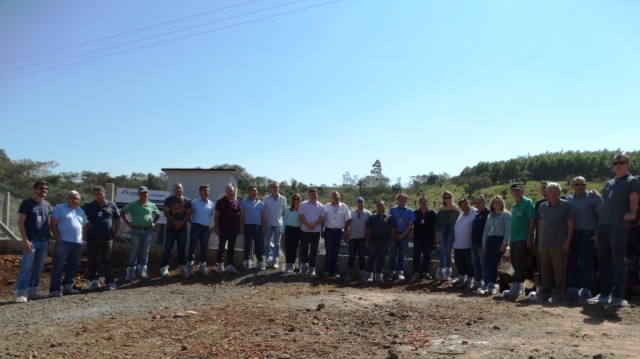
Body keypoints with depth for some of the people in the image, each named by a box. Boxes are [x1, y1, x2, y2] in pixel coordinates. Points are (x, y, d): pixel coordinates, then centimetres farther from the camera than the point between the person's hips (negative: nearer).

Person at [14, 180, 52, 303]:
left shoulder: (47, 205, 13)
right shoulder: (27, 203, -4)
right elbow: (20, 222, -7)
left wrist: (49, 239, 11)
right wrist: (25, 240, -15)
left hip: (44, 241, 6)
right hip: (31, 241, -6)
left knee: (38, 268, 9)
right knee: (26, 267, -7)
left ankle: (32, 291, 16)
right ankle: (20, 293, -3)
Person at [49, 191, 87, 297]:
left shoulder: (81, 211, 16)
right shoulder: (60, 208, 0)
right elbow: (53, 224, -5)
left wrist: (81, 237, 8)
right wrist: (58, 238, -13)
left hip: (77, 243, 6)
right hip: (63, 242, -6)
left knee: (73, 266, 10)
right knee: (58, 266, -5)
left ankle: (67, 287, 20)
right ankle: (54, 289, -2)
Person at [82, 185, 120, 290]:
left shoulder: (111, 205, 6)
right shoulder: (88, 206, 5)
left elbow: (117, 220, 11)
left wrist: (115, 234, 6)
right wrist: (86, 224, -4)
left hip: (107, 238, -1)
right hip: (92, 238, 1)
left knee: (107, 260, -2)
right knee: (91, 260, 9)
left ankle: (110, 282, -2)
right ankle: (93, 280, 22)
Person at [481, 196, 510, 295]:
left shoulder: (506, 214, 3)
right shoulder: (489, 216, 20)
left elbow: (508, 230, -6)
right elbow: (485, 231, 19)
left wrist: (504, 243, -15)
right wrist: (484, 245, 12)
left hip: (500, 240, -5)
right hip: (490, 240, 5)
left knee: (493, 263, -12)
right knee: (487, 263, -3)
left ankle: (493, 285, -5)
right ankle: (487, 284, 2)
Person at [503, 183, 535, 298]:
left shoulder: (528, 202, -6)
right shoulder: (514, 206, 19)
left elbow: (532, 220, -13)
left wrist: (530, 237, -20)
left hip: (523, 239, -9)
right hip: (513, 239, 9)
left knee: (519, 264, -9)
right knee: (515, 263, 12)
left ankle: (516, 288, -9)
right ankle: (520, 288, 21)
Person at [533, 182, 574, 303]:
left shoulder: (565, 205, 0)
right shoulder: (543, 206, 13)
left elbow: (570, 225, -2)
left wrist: (567, 242, -9)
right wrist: (539, 241, 11)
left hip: (559, 244, -5)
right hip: (544, 244, 5)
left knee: (559, 270, -2)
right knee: (545, 270, 10)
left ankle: (558, 295, 6)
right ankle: (544, 293, 18)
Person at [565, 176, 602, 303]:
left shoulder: (592, 198, -1)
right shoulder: (568, 199, 13)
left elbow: (601, 216, -3)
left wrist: (597, 233, -9)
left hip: (586, 234, -5)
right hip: (571, 234, 5)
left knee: (586, 264, -5)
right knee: (571, 263, 7)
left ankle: (585, 291, -1)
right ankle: (572, 291, 14)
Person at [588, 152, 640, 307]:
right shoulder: (609, 184, 22)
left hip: (618, 227, -7)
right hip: (602, 226, 7)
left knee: (618, 262, -4)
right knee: (603, 261, 9)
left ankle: (618, 297, -2)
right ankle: (605, 294, 16)